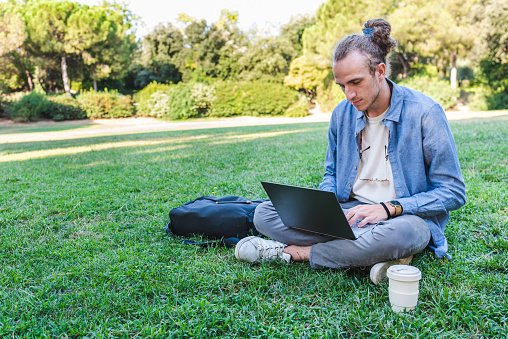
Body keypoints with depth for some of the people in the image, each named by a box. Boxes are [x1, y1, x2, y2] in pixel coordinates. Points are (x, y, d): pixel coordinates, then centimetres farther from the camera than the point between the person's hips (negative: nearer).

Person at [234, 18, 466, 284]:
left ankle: (294, 252, -19)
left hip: (405, 216, -4)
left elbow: (453, 192, -8)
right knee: (264, 214, -13)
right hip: (349, 213, 4)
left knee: (402, 233, -43)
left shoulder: (424, 112, -10)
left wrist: (388, 208, -21)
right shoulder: (342, 113, 5)